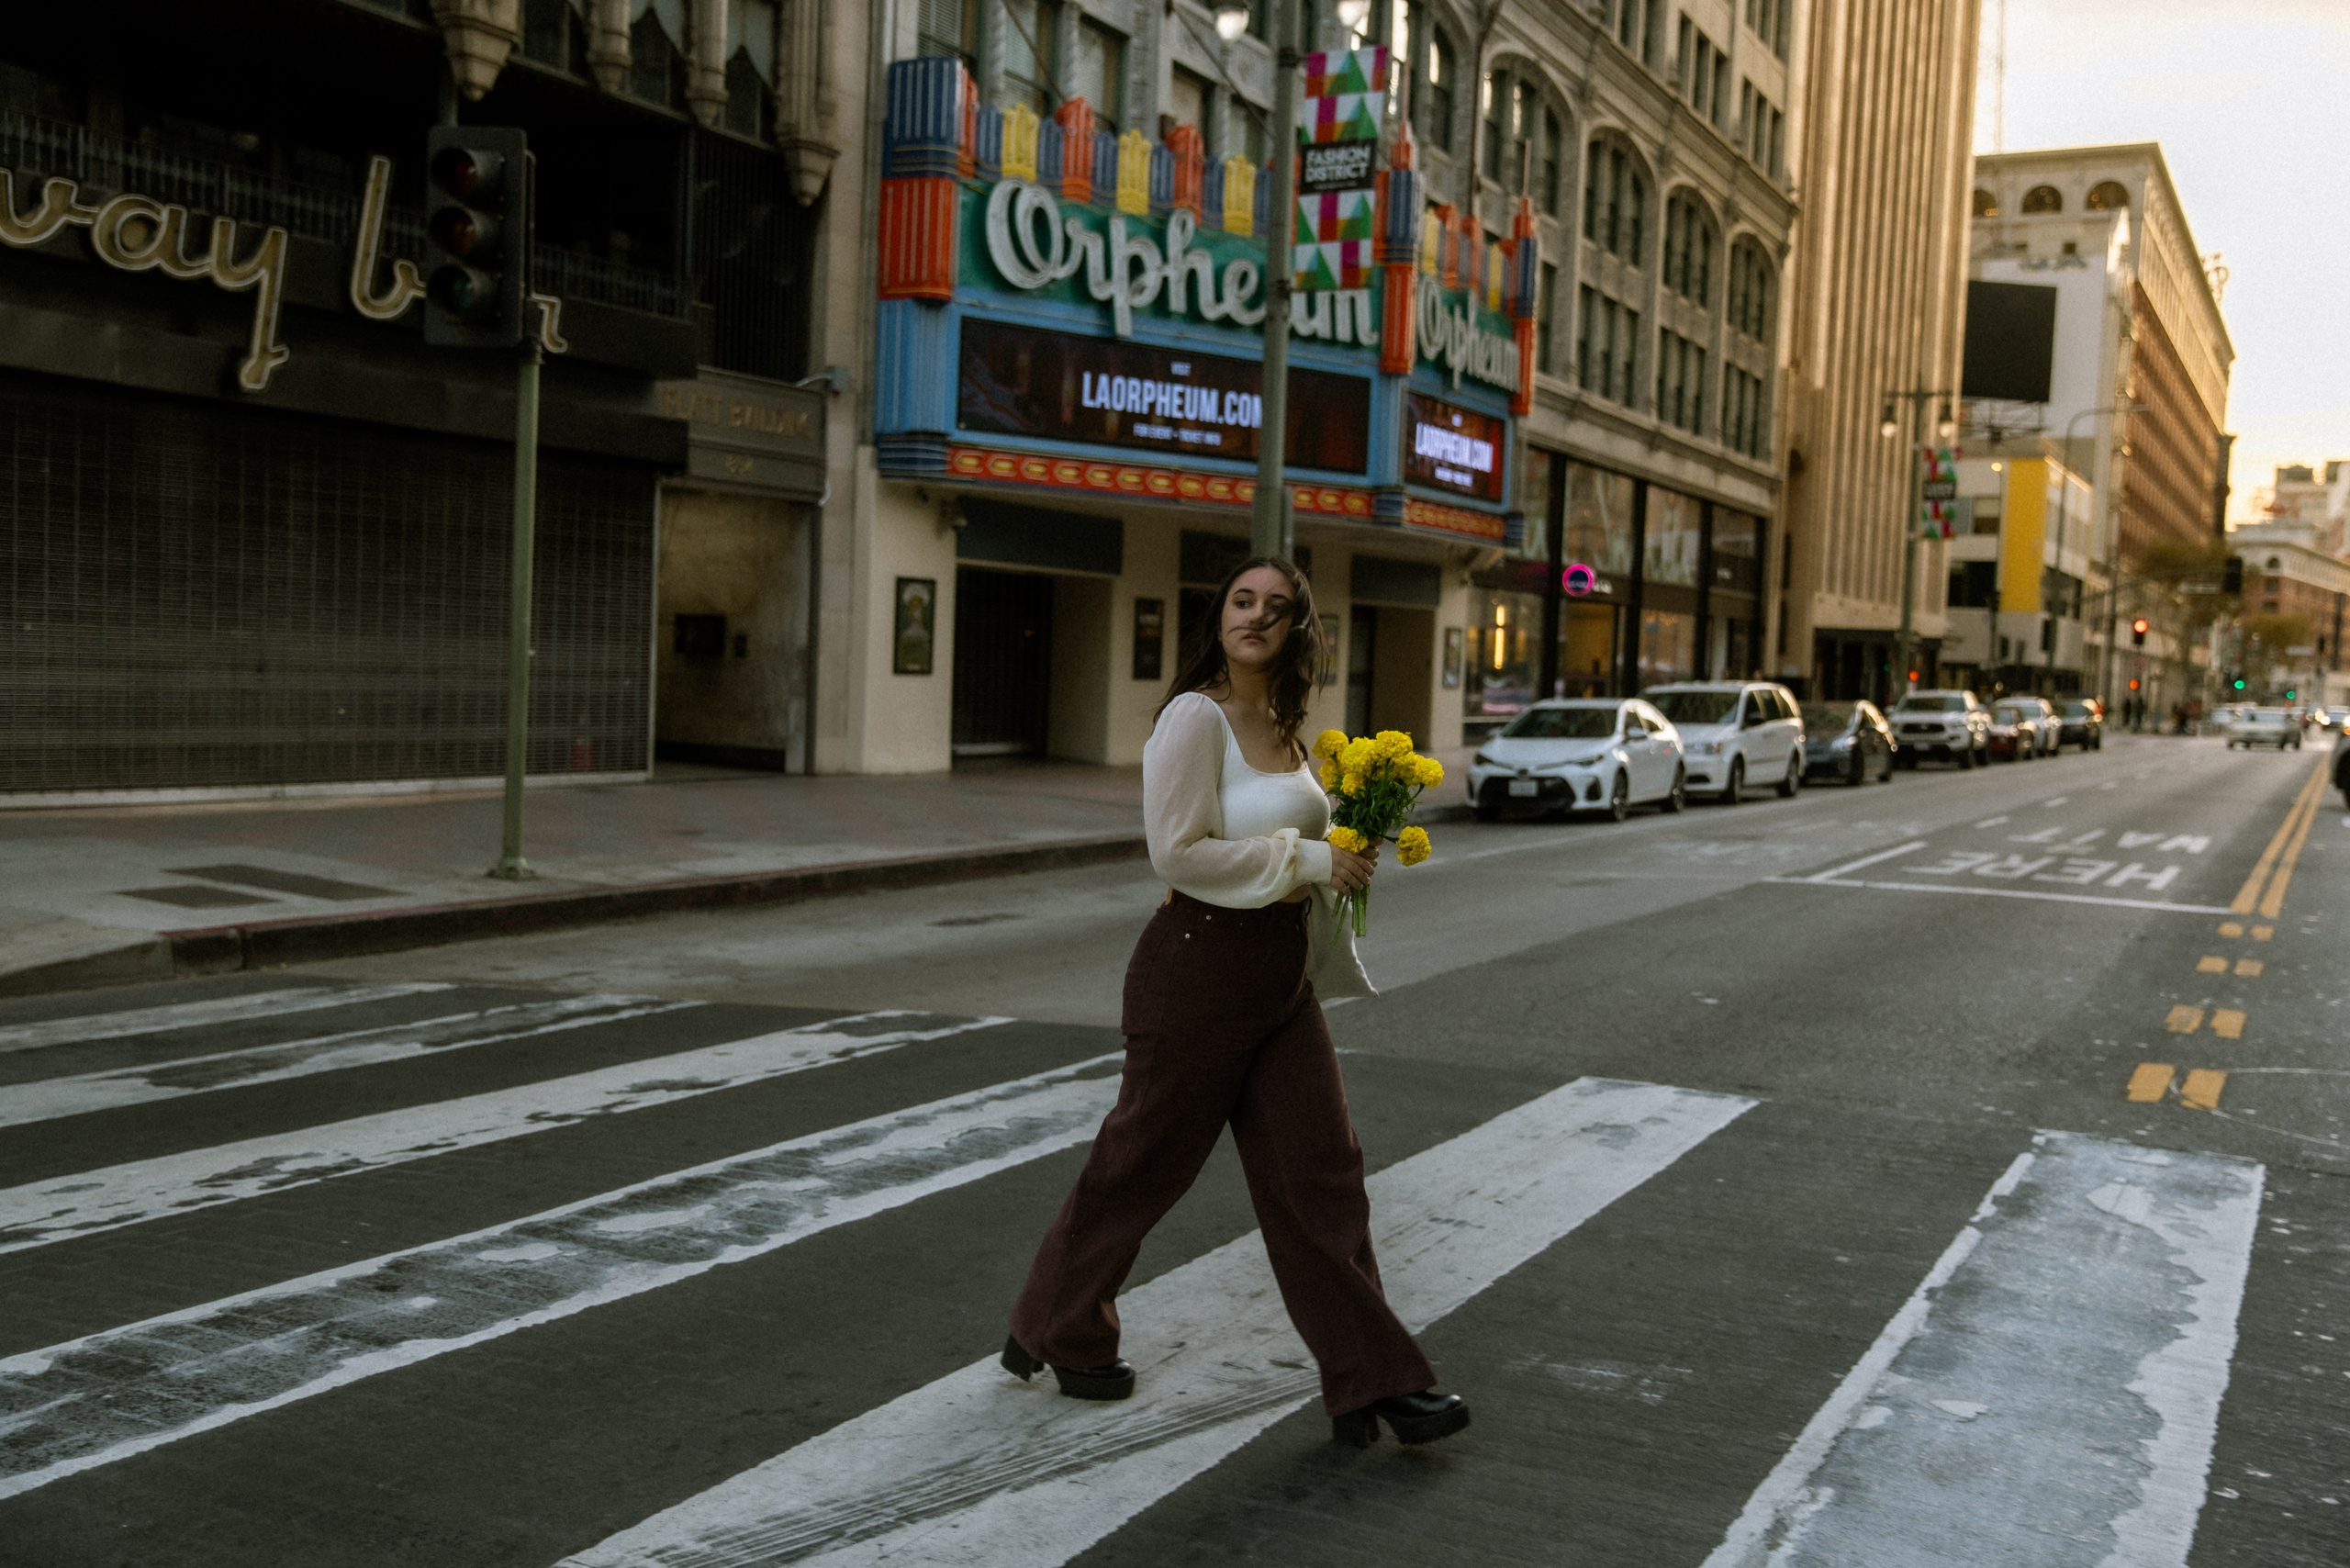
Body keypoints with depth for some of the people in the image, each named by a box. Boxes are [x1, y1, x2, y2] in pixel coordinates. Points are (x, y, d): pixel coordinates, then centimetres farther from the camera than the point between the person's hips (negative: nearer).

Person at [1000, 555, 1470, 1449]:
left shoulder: (1281, 726, 11)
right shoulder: (1197, 715, -14)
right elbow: (1180, 850, -22)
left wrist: (1343, 856, 6)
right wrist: (1311, 858, -19)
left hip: (1281, 975, 8)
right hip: (1200, 967, -8)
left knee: (1320, 1173, 6)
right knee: (1142, 1165, 7)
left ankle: (1371, 1382, 12)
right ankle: (1054, 1335, 29)